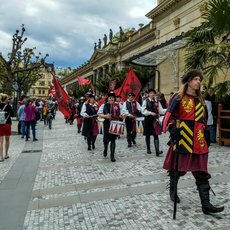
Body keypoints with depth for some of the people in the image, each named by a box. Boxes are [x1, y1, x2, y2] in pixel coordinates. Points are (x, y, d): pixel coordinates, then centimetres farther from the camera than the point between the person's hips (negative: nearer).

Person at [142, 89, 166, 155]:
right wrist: (150, 113, -21)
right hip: (148, 119, -1)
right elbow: (143, 111, -10)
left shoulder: (157, 102, 5)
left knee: (156, 135, -6)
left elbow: (161, 111, 3)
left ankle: (157, 150, -11)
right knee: (147, 135, 10)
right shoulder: (145, 101, -2)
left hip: (155, 120, 1)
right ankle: (148, 149, 26)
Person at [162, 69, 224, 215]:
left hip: (198, 139, 6)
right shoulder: (179, 97, -3)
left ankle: (206, 204, 7)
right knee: (178, 167, 8)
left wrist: (205, 132, 20)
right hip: (182, 138, -5)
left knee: (202, 171, 3)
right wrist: (172, 129, -19)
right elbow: (170, 115, -6)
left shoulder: (200, 99, 17)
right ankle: (172, 190, 36)